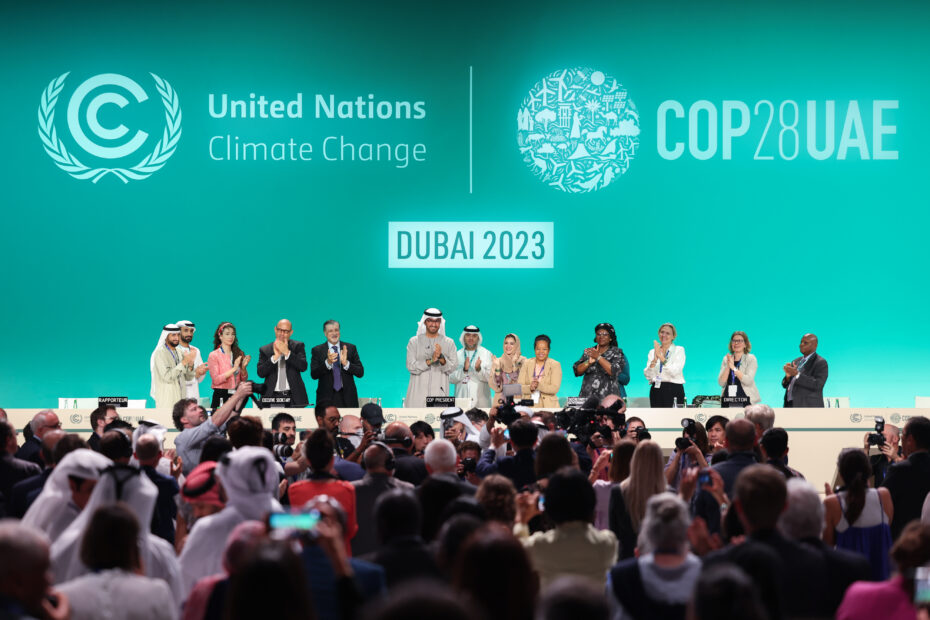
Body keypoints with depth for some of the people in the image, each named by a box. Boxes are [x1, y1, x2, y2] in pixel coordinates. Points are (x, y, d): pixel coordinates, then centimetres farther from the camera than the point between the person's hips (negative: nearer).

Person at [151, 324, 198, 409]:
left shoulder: (178, 353, 16)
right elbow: (167, 377, -18)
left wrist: (190, 365, -5)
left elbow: (188, 378, 14)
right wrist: (184, 362, -18)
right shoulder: (160, 353, -7)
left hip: (180, 398, 6)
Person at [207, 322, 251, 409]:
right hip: (221, 396, -4)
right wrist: (234, 369, -16)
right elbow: (216, 380, -12)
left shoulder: (239, 354, 9)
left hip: (237, 396, 4)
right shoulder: (213, 355, -2)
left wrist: (243, 367, -8)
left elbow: (244, 379, 11)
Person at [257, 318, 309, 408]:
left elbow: (303, 367, -5)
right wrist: (275, 357, -13)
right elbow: (260, 373, -1)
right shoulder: (265, 350, 10)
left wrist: (287, 353, -14)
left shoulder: (298, 346, 9)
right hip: (273, 397, 0)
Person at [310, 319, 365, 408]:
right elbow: (314, 375, -6)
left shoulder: (351, 348, 7)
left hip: (347, 398, 1)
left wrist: (346, 363, -16)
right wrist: (327, 363, -21)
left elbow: (360, 373, 2)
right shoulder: (317, 350, 5)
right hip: (326, 398, -1)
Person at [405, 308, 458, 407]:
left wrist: (442, 358, -18)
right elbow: (411, 367, -3)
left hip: (439, 393, 0)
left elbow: (451, 369, 1)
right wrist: (430, 360, -15)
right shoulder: (414, 342, 8)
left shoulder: (449, 343, 10)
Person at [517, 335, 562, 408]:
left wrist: (538, 386, -21)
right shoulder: (526, 365, 13)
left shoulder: (555, 365, 5)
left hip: (548, 406, -1)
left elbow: (555, 388, -7)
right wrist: (530, 388, -15)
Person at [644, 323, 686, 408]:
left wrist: (661, 357, -20)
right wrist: (654, 360, -14)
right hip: (656, 390, 3)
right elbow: (648, 376, 2)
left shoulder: (679, 350, 3)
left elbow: (674, 372, -12)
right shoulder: (652, 352, 13)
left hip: (674, 390, -3)